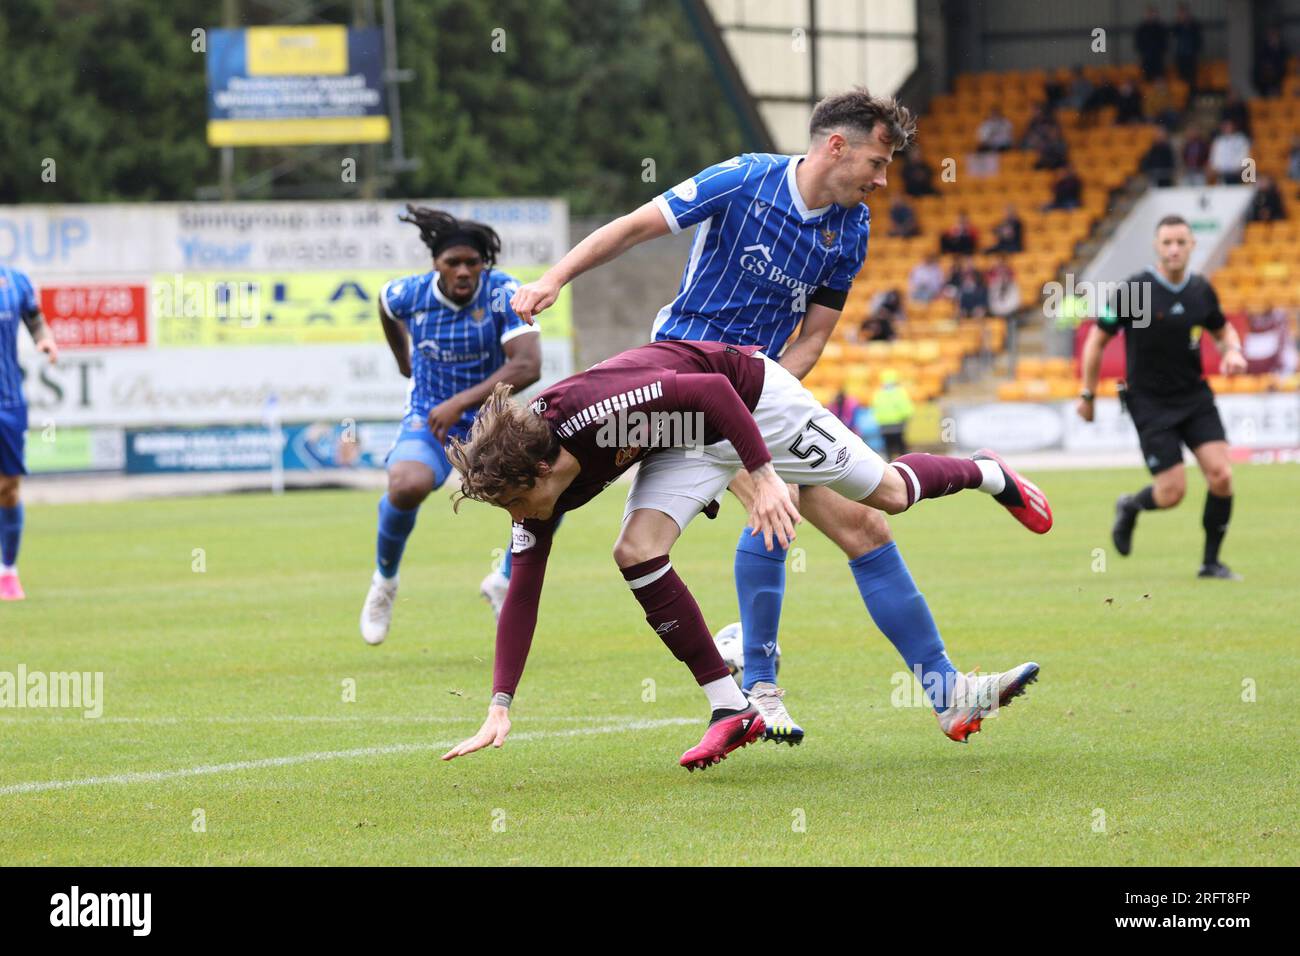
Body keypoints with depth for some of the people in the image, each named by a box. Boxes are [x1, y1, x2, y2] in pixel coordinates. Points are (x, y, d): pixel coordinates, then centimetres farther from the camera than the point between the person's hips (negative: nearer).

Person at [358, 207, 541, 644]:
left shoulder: (504, 293, -18)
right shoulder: (409, 294, -10)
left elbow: (527, 366, -28)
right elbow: (384, 302, 17)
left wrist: (461, 402, -34)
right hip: (428, 423, -1)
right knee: (407, 486, -35)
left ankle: (506, 580, 4)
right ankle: (384, 582, -3)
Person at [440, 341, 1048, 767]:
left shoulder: (591, 409, -39)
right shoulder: (536, 485, -16)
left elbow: (712, 389, -34)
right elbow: (522, 593, -10)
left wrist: (763, 475, -36)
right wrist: (500, 708, -14)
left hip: (750, 394, -6)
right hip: (690, 440, 6)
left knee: (888, 495, 7)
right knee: (637, 551, -17)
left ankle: (987, 474, 41)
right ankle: (729, 710, -8)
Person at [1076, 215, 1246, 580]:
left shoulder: (1201, 290, 0)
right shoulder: (1133, 290, -13)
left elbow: (1223, 330, 18)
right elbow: (1097, 340, -4)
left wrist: (1233, 351, -6)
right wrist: (1087, 395, 0)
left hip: (1195, 397, 4)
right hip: (1150, 402, -4)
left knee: (1221, 475, -12)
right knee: (1173, 492, -9)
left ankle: (1211, 561, 5)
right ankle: (1130, 507, 27)